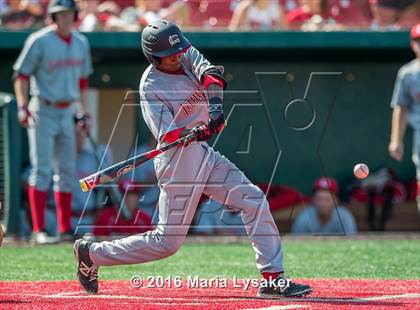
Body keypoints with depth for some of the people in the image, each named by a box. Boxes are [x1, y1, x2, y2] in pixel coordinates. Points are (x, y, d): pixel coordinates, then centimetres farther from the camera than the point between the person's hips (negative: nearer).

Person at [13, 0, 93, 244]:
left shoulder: (81, 43, 9)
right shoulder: (39, 41, -9)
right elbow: (21, 75, -8)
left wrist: (85, 113, 16)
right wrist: (23, 107, -19)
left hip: (67, 113, 6)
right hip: (43, 112, -6)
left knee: (67, 172, 8)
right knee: (42, 170, -10)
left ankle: (66, 229, 15)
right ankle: (39, 230, -10)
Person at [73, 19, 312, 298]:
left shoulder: (187, 55, 3)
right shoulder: (151, 86, -16)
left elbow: (210, 74, -16)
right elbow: (165, 134, -26)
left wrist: (215, 103, -35)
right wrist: (194, 133, -46)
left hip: (203, 154, 7)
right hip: (178, 161, -7)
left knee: (254, 200, -2)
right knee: (167, 242, -3)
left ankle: (274, 279, -1)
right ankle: (91, 254, 12)